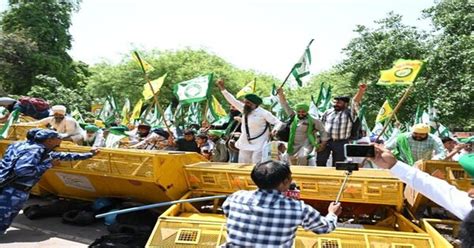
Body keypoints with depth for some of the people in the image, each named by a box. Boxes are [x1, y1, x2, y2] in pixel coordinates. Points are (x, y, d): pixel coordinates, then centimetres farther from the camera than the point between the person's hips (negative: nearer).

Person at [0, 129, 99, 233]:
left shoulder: (41, 150, 13)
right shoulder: (33, 150, -19)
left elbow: (62, 155, 21)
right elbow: (21, 170, -32)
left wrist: (88, 154, 26)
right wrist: (46, 165, -19)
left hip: (16, 191, 10)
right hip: (12, 191, -10)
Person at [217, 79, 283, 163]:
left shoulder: (264, 113, -11)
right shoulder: (245, 110, 6)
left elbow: (278, 122, -7)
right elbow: (233, 100, 8)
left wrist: (275, 130, -29)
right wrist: (222, 88, 4)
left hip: (258, 146, -7)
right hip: (245, 145, 7)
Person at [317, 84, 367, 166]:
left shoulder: (349, 112, -1)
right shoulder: (328, 112, 11)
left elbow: (355, 102, -16)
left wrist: (360, 91, -32)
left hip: (341, 143, -3)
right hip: (325, 141, 3)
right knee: (320, 162, 3)